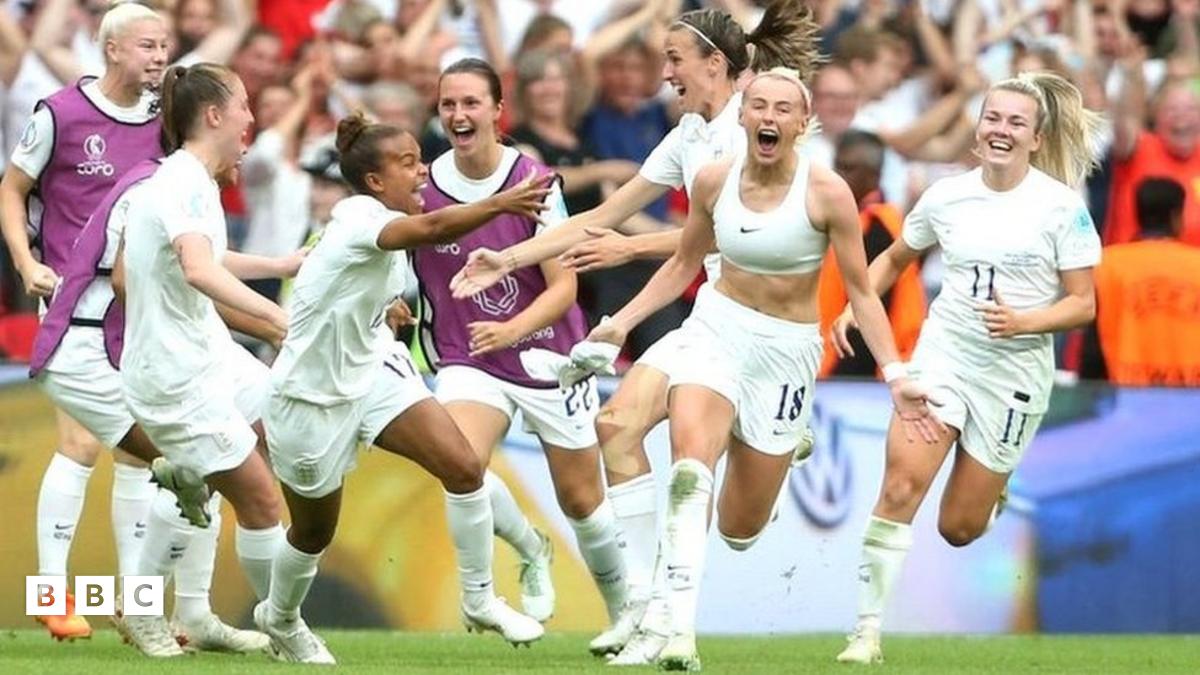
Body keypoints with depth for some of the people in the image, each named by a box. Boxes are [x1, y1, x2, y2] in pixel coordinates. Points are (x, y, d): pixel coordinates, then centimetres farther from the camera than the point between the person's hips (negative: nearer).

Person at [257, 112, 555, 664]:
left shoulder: (374, 219, -3)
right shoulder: (359, 220, -29)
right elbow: (431, 228, -50)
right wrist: (498, 205, -62)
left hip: (373, 370, 7)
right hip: (313, 396, -7)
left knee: (463, 467, -12)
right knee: (316, 532, 12)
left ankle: (479, 599, 2)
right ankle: (279, 618, 42)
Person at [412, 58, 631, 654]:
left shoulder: (534, 181, -13)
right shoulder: (425, 186, -6)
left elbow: (563, 286, -16)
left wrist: (510, 330, -33)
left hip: (550, 358, -1)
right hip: (468, 363, 1)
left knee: (582, 502, 9)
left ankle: (626, 612, 35)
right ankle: (531, 550, 2)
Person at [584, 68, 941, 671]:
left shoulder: (826, 192, -13)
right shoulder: (713, 180, -4)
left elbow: (860, 292, -6)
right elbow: (682, 265, 13)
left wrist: (895, 375, -13)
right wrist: (623, 321, 4)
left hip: (787, 351, -1)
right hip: (715, 328, 1)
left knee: (740, 531, 6)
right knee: (691, 464, -30)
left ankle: (785, 449, 43)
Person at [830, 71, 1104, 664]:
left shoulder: (1061, 207, -7)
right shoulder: (946, 196, 2)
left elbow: (1083, 304, -5)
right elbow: (895, 258, 19)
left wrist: (1022, 321, -22)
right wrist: (853, 310, 5)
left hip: (1015, 370, -2)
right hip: (944, 354, 2)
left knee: (959, 528, 3)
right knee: (901, 483, -20)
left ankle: (991, 486, 42)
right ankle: (868, 630, -15)